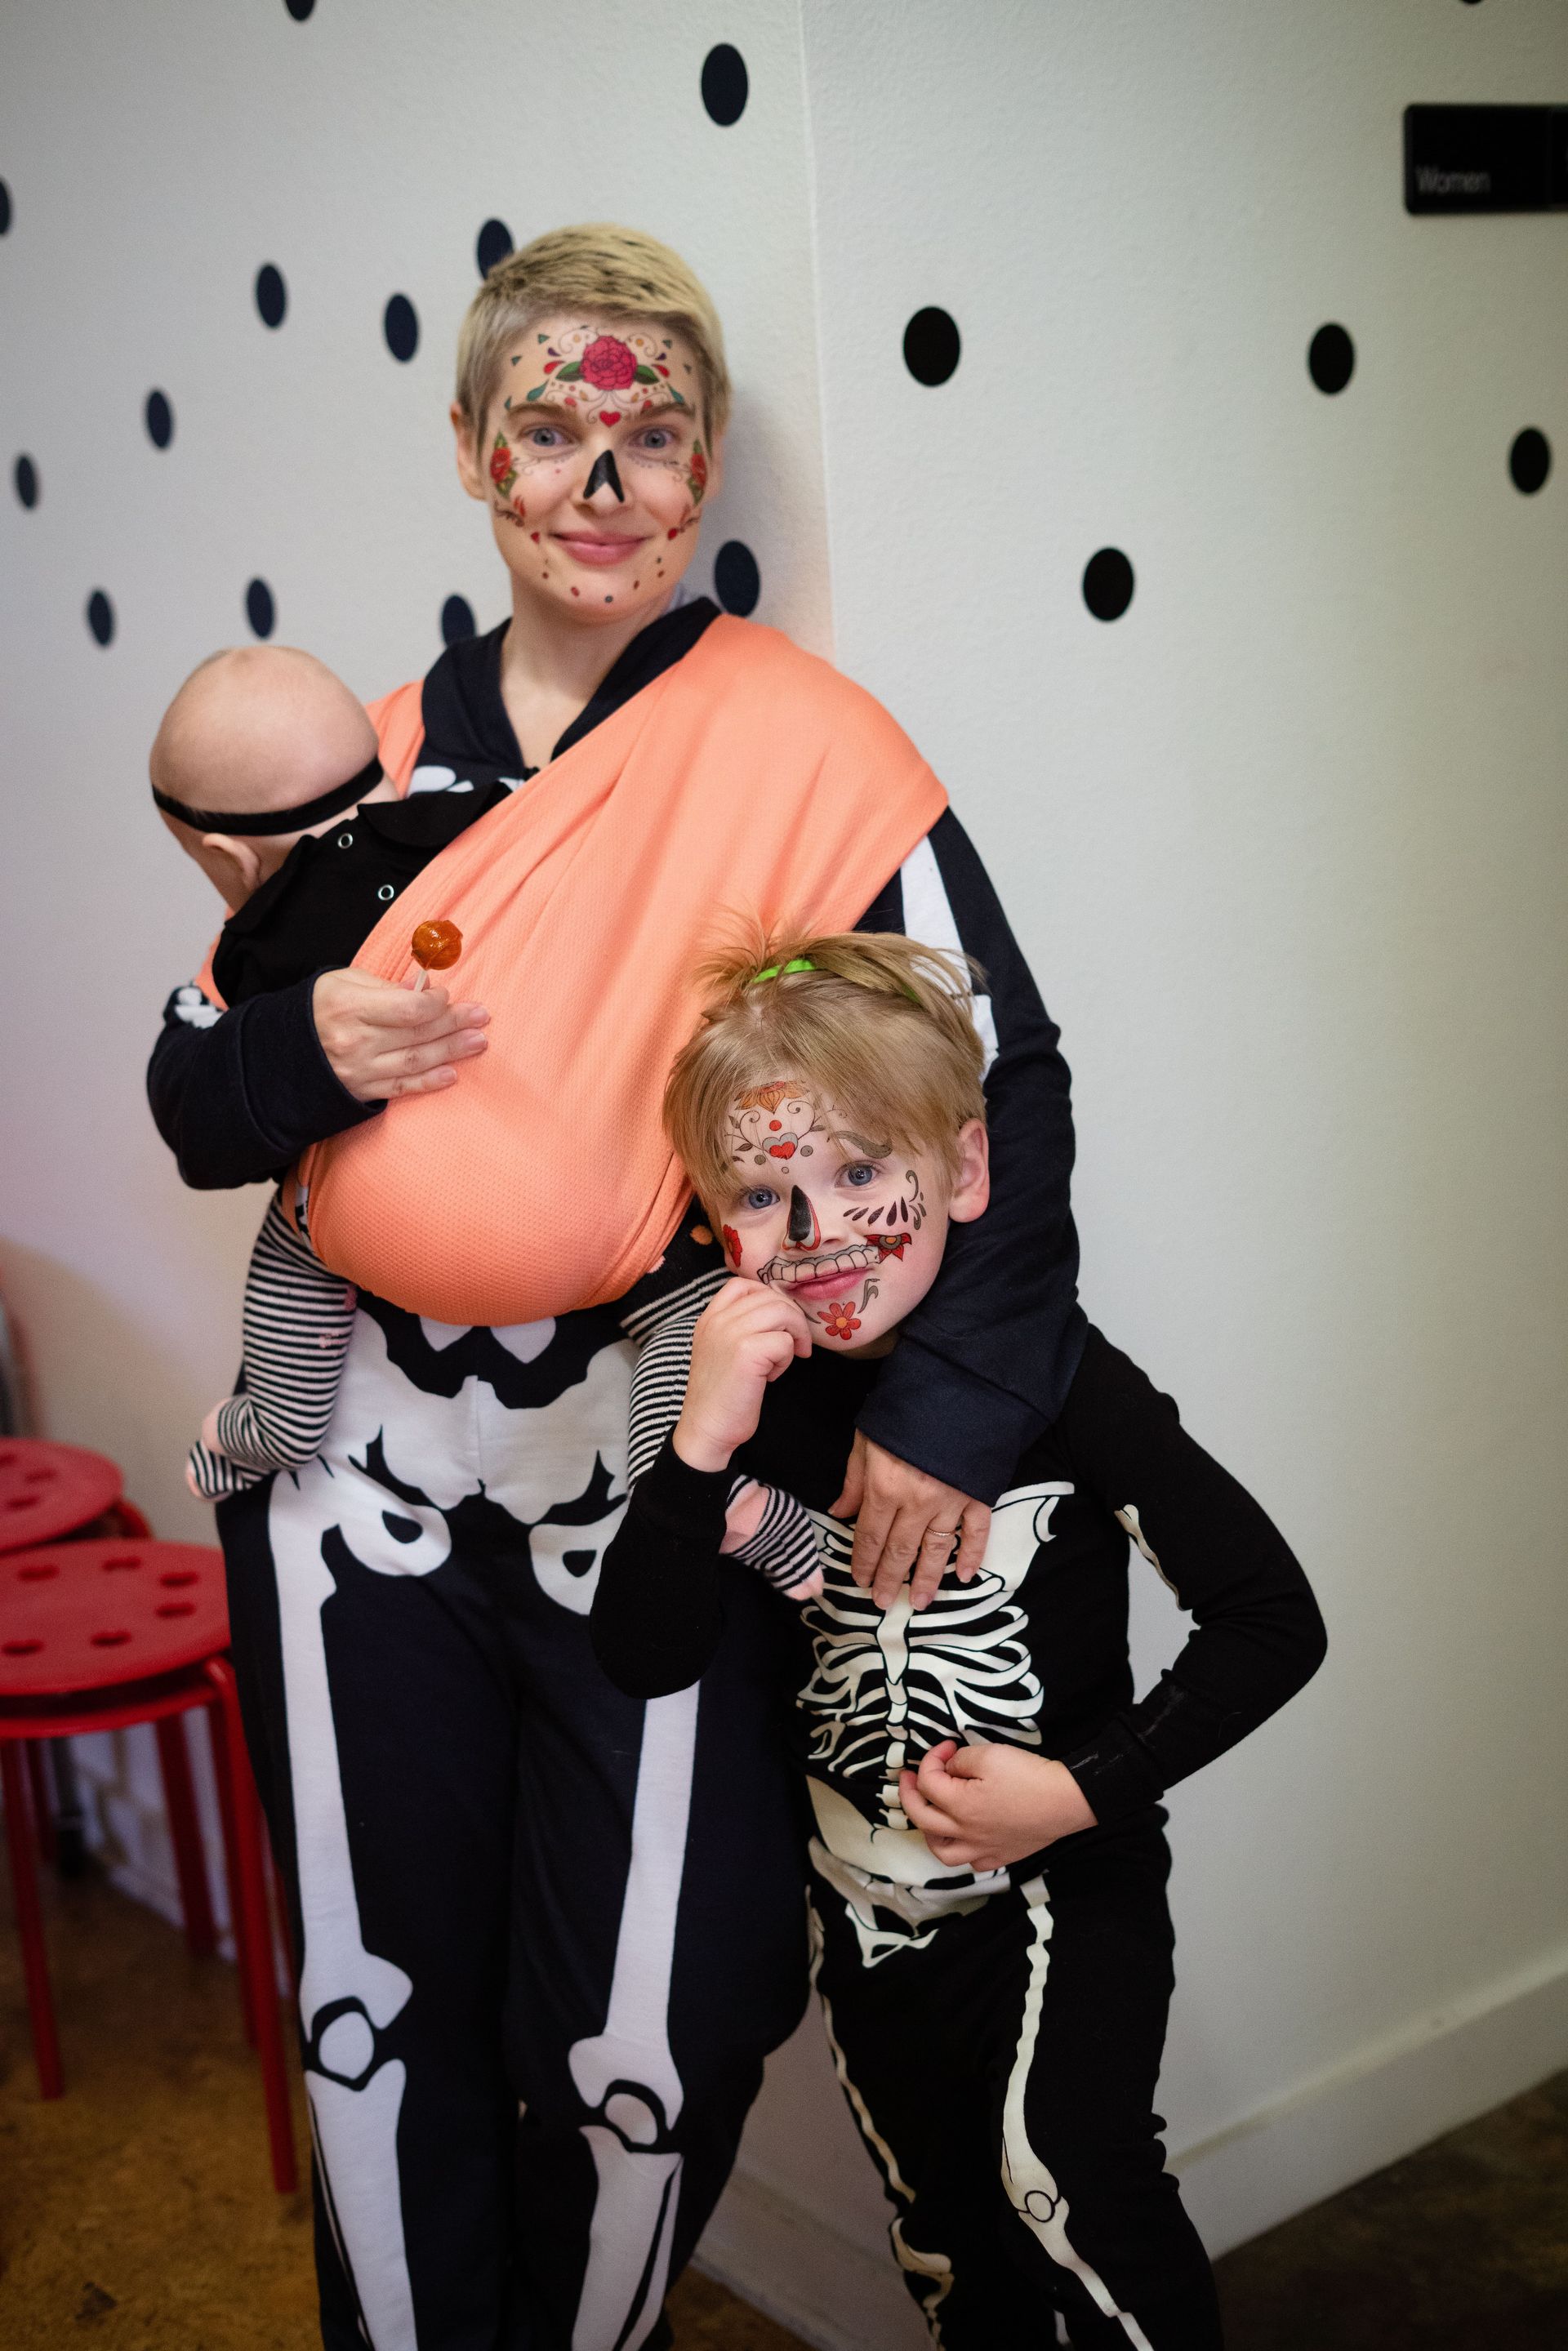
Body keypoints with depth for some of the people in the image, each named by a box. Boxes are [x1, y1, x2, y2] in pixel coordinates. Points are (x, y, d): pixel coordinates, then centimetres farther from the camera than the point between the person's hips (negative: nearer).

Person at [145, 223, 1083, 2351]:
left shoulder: (804, 745, -6)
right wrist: (303, 1053, -11)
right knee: (382, 2002, 16)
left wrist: (953, 1399, -16)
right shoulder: (379, 754, 7)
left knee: (654, 2041, 6)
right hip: (366, 1475, 4)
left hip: (659, 1487, -3)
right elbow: (193, 1100, 11)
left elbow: (1001, 1079, -7)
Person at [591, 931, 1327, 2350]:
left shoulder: (1055, 1381, -17)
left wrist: (1086, 1790, -20)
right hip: (871, 1914, 4)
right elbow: (645, 1660, -14)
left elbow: (1274, 1620, -15)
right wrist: (703, 1443, -28)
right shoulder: (765, 1398, -7)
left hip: (1069, 1884, -4)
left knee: (1063, 2176, -25)